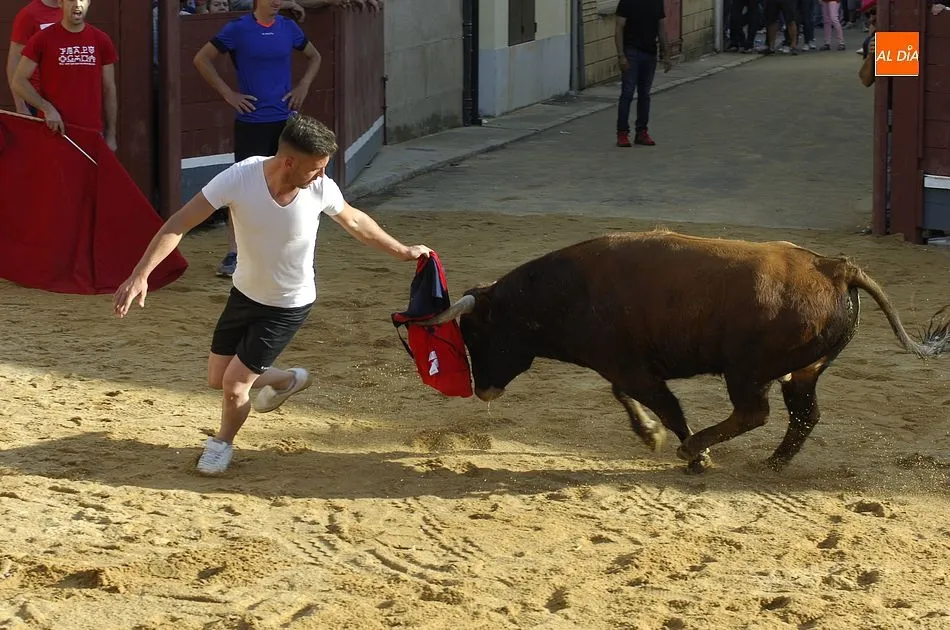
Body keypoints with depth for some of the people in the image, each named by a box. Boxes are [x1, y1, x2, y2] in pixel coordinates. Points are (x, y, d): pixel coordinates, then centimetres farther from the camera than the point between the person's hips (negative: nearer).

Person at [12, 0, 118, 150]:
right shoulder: (42, 39, -1)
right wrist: (47, 108, -14)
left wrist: (111, 135, 10)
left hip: (92, 133, 2)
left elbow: (109, 89, 12)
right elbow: (19, 81, -1)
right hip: (53, 129, -2)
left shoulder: (101, 41, 8)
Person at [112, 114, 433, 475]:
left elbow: (354, 221, -1)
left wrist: (402, 252, 9)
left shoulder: (321, 188, -25)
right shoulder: (240, 178, -30)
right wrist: (141, 275, -35)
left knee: (235, 383, -5)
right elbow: (179, 225, -27)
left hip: (289, 306, -2)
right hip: (244, 293, 2)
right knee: (217, 378, 14)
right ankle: (287, 381, 43)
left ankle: (223, 443, 28)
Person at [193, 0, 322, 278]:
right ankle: (233, 255, -4)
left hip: (285, 120, 4)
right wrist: (228, 93, -7)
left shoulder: (289, 28, 5)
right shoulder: (238, 29, -7)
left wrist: (303, 86, 6)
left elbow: (314, 57, 22)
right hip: (251, 122, -4)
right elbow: (202, 59, -3)